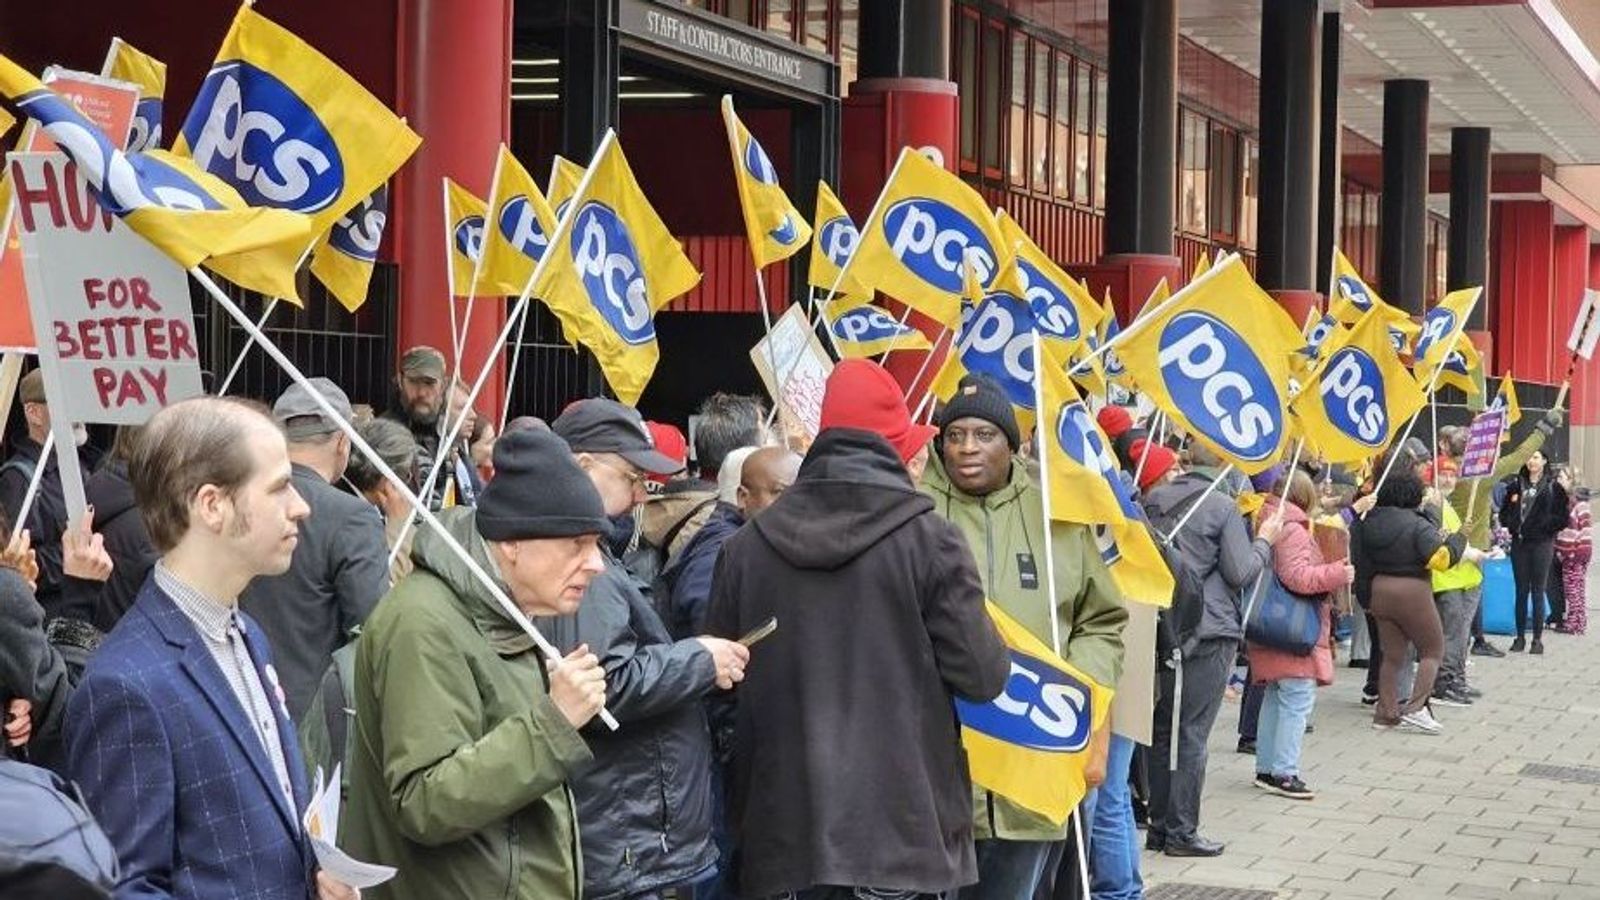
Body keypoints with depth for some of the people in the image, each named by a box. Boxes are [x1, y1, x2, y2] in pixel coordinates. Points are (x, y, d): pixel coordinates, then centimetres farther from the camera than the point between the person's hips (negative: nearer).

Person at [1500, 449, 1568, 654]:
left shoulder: (1553, 487, -2)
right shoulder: (1516, 484, 10)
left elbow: (1562, 517, -3)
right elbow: (1504, 512, 15)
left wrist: (1547, 527, -11)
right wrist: (1511, 524, -3)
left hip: (1542, 543, -4)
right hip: (1519, 543, 4)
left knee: (1538, 591, -2)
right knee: (1521, 591, 7)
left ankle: (1538, 639, 2)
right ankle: (1520, 637, 12)